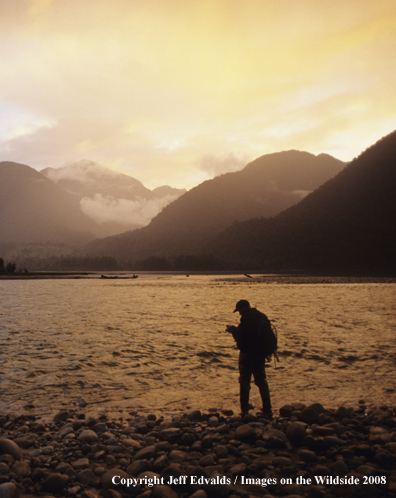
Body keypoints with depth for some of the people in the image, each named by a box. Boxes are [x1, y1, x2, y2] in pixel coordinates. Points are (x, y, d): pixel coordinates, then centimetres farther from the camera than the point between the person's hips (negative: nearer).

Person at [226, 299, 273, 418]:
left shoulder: (247, 319, -18)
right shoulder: (262, 317, 8)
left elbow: (240, 336, -20)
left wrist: (232, 329, 0)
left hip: (247, 353, -7)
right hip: (260, 354, 7)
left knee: (244, 380, 7)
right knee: (261, 380, 13)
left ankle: (244, 408, 11)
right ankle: (267, 410, 7)